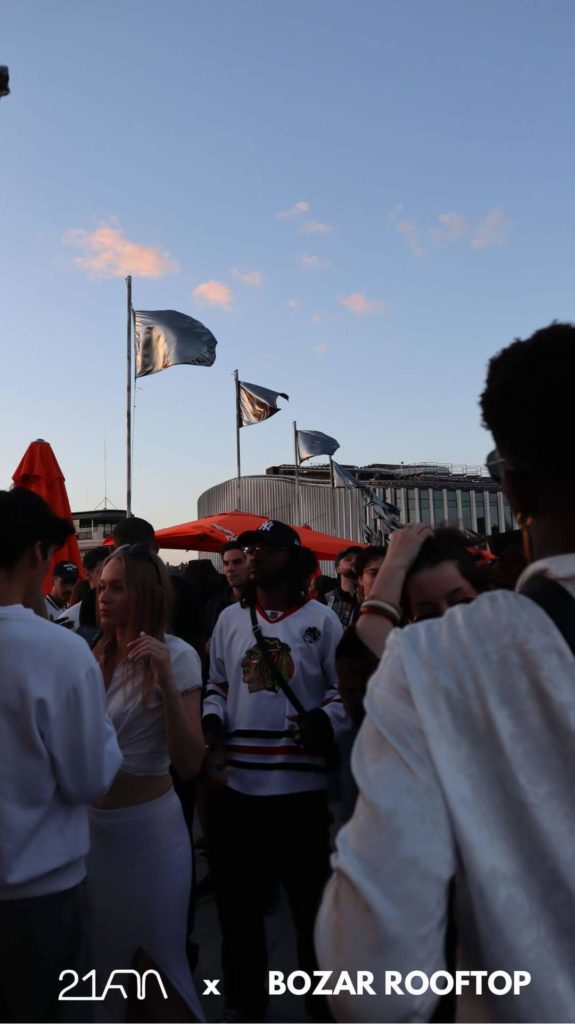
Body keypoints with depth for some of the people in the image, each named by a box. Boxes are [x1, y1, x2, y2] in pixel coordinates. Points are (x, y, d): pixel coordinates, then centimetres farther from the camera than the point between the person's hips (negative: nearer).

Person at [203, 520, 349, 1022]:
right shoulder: (230, 618, 8)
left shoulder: (320, 618, -2)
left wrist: (324, 722, -20)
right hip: (236, 782, 3)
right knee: (238, 897, 17)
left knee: (311, 895, 13)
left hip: (301, 782, -3)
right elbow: (217, 685, 12)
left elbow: (345, 686, -2)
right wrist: (211, 723, -6)